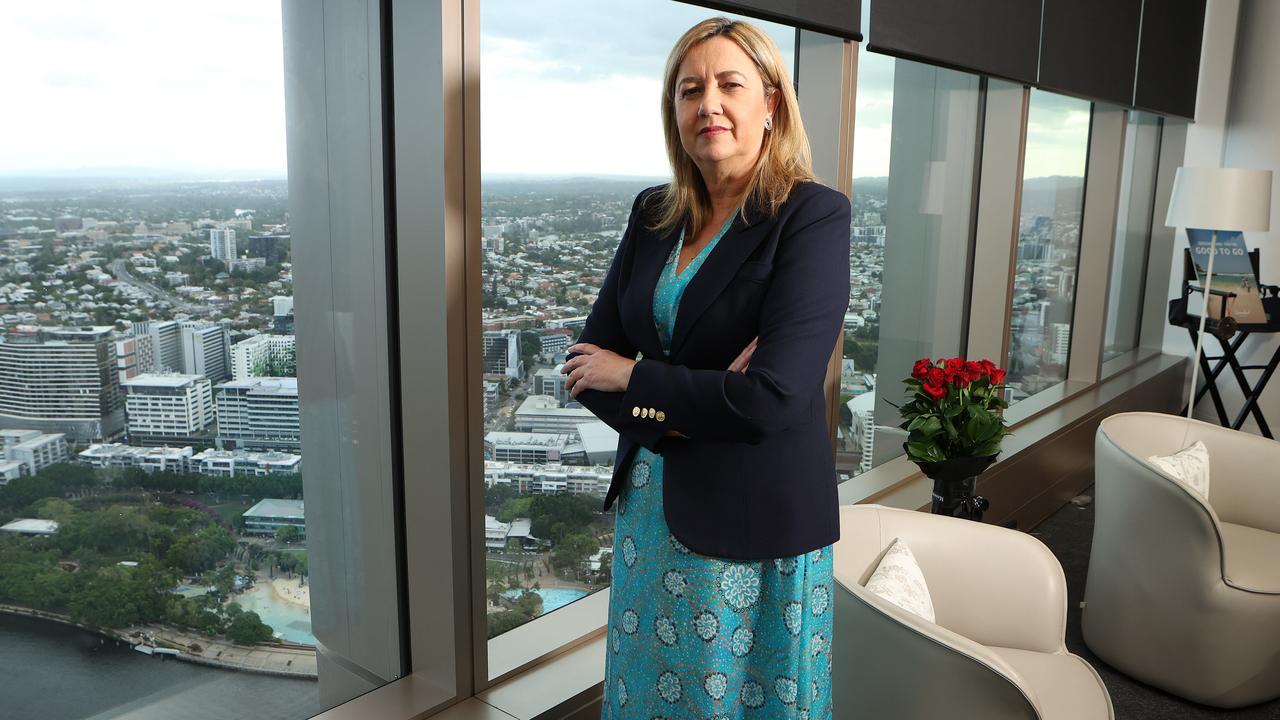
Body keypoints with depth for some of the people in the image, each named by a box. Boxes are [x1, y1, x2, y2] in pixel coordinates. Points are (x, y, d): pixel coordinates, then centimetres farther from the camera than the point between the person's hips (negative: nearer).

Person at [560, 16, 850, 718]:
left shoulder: (813, 215, -14)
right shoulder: (653, 213, 3)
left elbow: (770, 398, -24)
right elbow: (590, 358, 1)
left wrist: (633, 378, -12)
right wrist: (679, 410, -17)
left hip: (754, 523, -5)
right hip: (651, 500, 5)